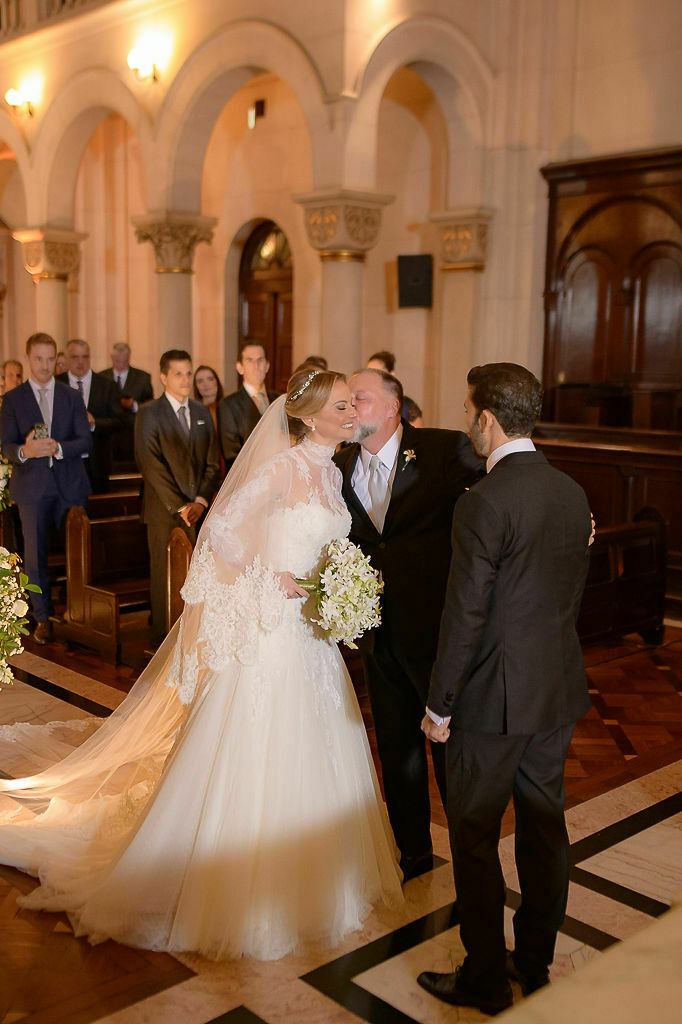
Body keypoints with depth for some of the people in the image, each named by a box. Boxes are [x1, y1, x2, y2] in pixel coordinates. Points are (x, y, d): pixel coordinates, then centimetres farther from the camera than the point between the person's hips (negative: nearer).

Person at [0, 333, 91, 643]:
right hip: (32, 486, -1)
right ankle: (43, 618, 12)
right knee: (35, 554, 1)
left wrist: (58, 448, -18)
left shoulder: (72, 397, 8)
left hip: (70, 484, 1)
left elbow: (85, 441, 1)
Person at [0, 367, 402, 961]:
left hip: (311, 635, 9)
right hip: (266, 632, -8)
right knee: (248, 759, 2)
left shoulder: (331, 474, 10)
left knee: (309, 754, 17)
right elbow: (220, 527, -21)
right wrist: (268, 579, -20)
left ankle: (306, 877, 37)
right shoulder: (285, 467, -16)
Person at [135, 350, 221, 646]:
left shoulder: (202, 414, 15)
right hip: (164, 511, -4)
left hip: (198, 510, 4)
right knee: (164, 577, 0)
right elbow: (151, 466, -8)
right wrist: (179, 506, -12)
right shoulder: (149, 414, -1)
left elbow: (212, 463, 12)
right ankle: (163, 641, 9)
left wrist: (201, 501, -3)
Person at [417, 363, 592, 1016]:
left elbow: (465, 617, -19)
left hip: (495, 697, -7)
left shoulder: (483, 504, -21)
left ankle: (484, 980, 24)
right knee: (544, 827, 18)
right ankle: (535, 962, 35)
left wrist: (439, 705, -9)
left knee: (475, 839, 9)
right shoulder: (573, 494, 3)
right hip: (559, 691, 8)